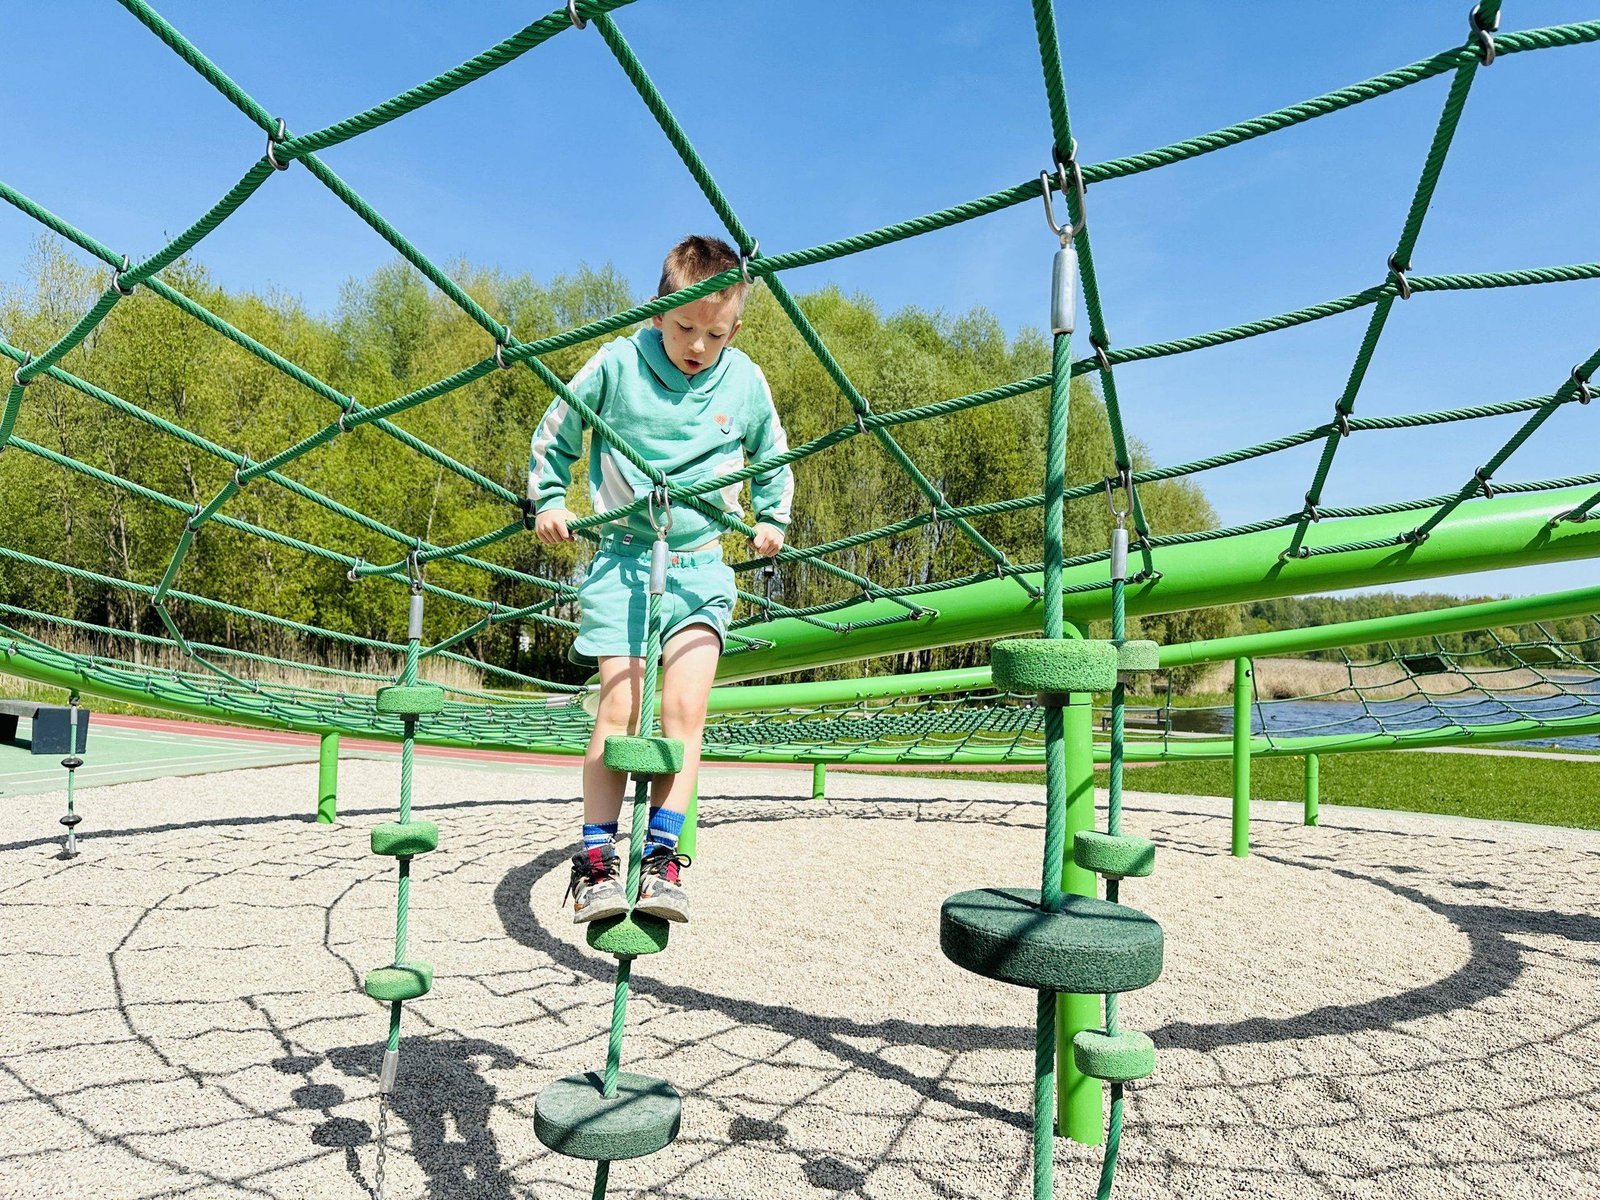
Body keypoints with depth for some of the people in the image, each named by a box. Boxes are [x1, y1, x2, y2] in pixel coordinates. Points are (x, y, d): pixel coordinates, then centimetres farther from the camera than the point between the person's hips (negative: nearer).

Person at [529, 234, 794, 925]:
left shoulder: (746, 383, 4)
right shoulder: (618, 364, -3)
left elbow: (772, 457, 24)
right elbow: (556, 433, 13)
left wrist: (771, 518, 18)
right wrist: (547, 499, 9)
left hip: (701, 565, 2)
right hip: (623, 558, -1)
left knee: (684, 711, -13)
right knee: (618, 710, -11)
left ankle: (662, 860, -4)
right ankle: (595, 863, 0)